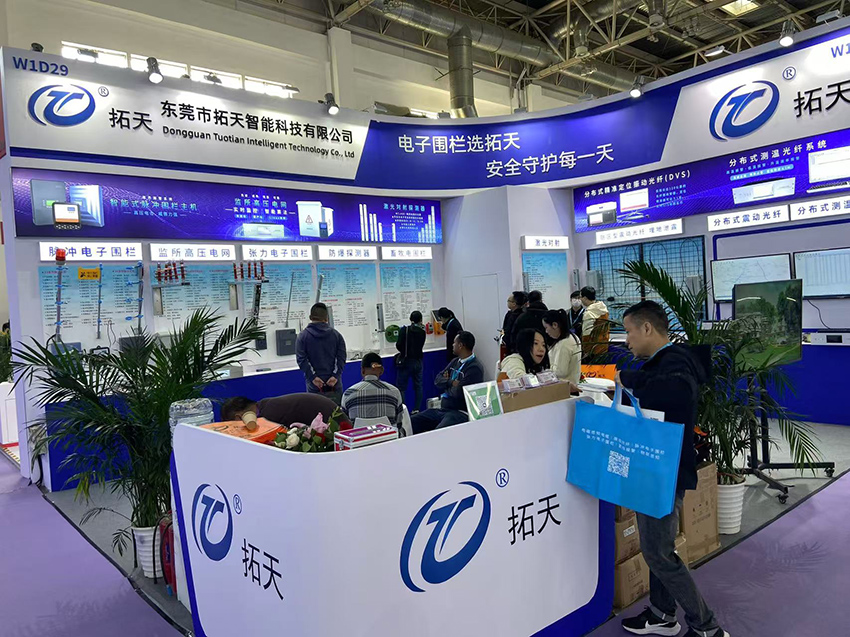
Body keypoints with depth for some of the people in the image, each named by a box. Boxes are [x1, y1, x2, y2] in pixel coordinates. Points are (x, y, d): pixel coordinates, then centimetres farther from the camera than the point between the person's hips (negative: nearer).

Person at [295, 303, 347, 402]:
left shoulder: (302, 336, 2)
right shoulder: (336, 335, 6)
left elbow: (301, 359, -6)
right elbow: (341, 358, -1)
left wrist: (313, 377, -10)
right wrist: (335, 375, -7)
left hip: (314, 384, -1)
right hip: (335, 383, 1)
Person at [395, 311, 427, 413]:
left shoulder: (404, 330, -11)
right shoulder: (422, 332, 1)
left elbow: (399, 345, -17)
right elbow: (420, 346, 11)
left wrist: (403, 352, 4)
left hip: (405, 361, -4)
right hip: (418, 361, 4)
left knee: (401, 387, 2)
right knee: (418, 386, 12)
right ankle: (416, 409, 11)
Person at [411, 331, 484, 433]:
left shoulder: (475, 368, -12)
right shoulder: (456, 361, 15)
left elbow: (458, 392, -20)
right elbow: (438, 380, 12)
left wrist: (446, 385, 0)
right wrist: (451, 382, -8)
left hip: (460, 412, -9)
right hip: (442, 409, 9)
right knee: (412, 422, -4)